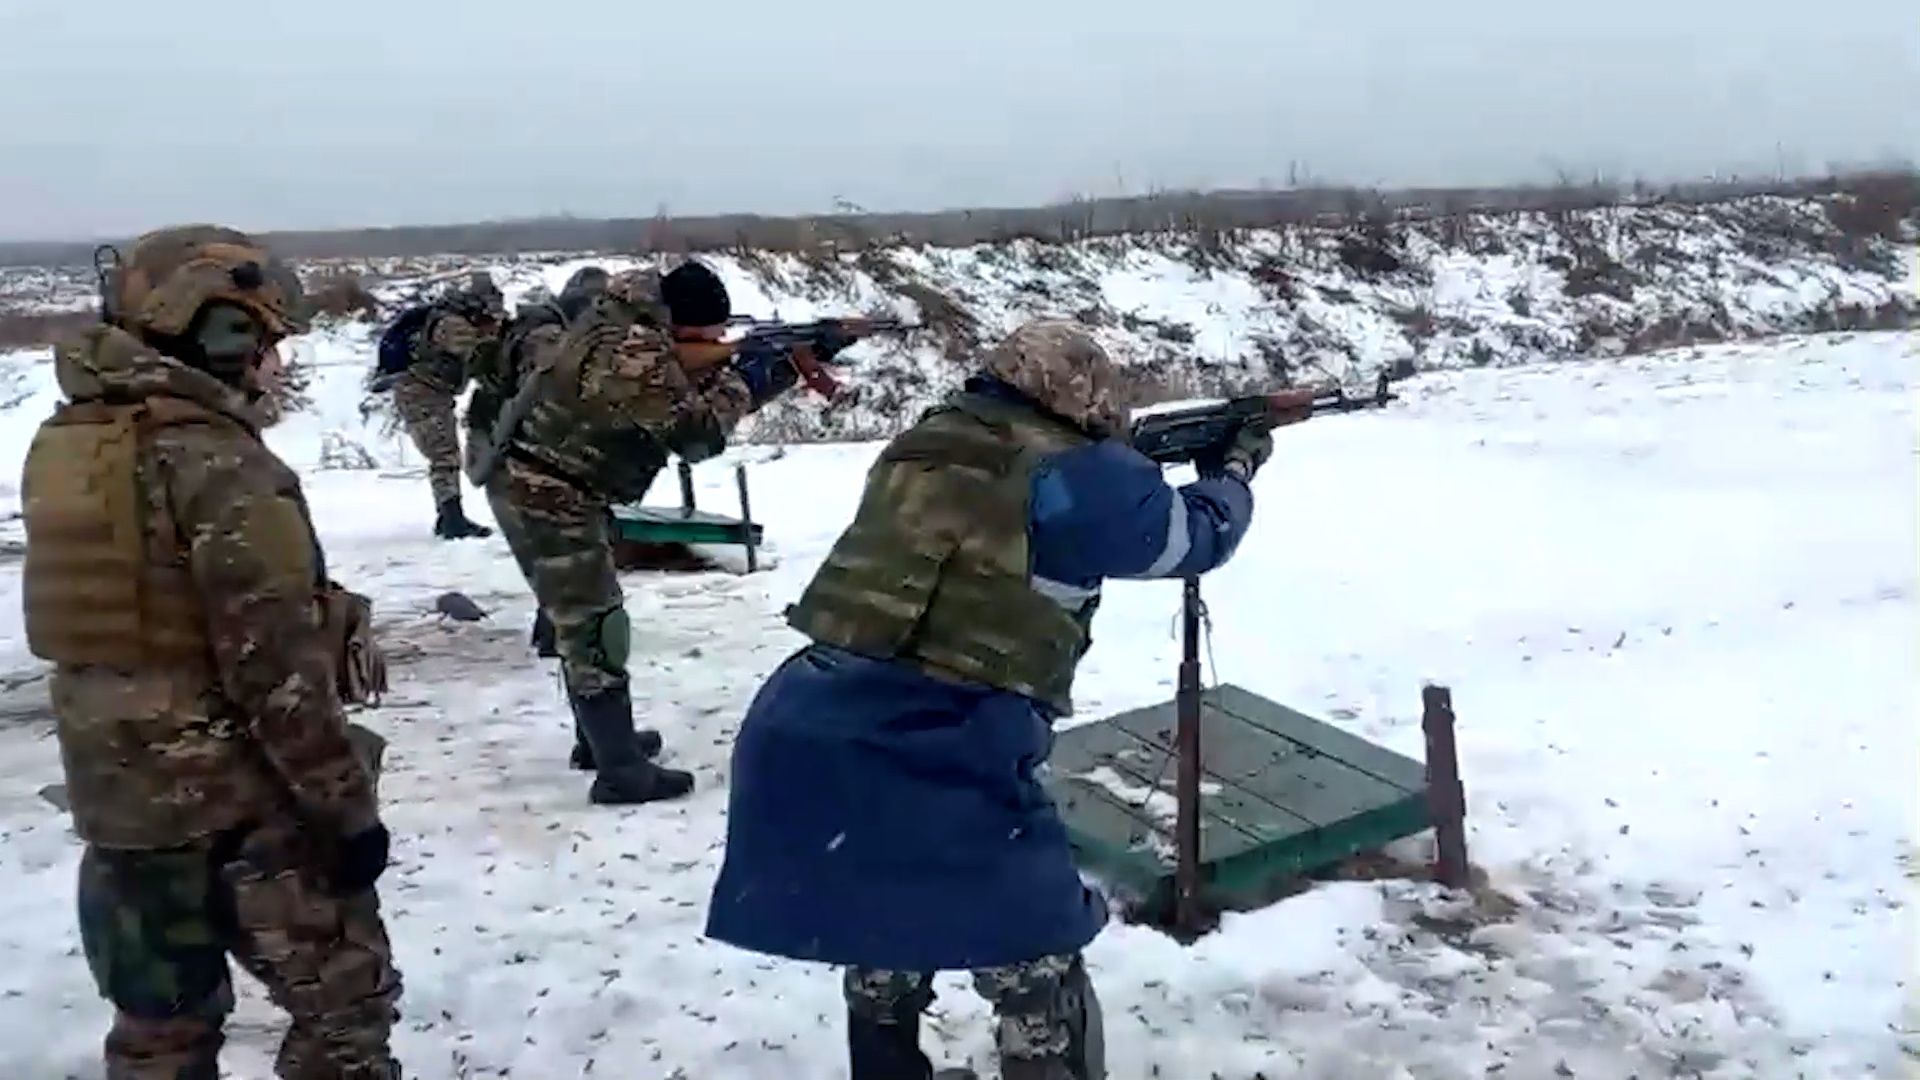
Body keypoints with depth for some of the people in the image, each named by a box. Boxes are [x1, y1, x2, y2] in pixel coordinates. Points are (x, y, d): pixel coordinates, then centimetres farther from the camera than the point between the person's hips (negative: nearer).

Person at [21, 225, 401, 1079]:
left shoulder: (66, 445, 6)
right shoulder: (217, 464, -21)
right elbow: (276, 664, -22)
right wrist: (348, 805, -14)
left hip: (114, 801, 8)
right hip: (243, 802, -8)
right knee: (344, 1009, 7)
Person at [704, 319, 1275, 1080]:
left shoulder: (921, 445, 17)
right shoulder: (1075, 475, 0)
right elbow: (1196, 537, 18)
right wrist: (1236, 468, 39)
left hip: (798, 743, 7)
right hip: (941, 769, -7)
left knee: (883, 929, 31)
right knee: (1041, 981, 12)